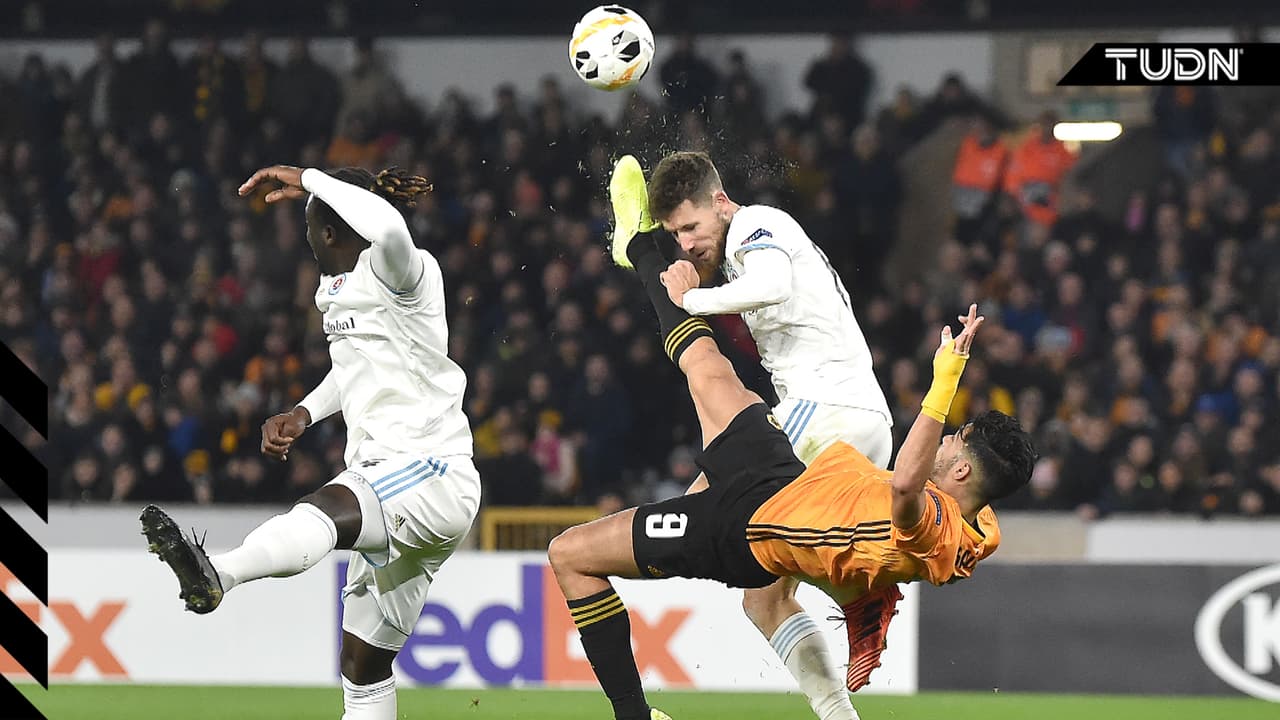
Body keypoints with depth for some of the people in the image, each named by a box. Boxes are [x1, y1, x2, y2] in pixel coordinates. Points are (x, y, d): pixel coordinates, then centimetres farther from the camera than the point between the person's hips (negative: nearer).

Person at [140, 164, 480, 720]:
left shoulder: (401, 274, -8)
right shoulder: (337, 291, 19)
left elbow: (387, 227, -34)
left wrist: (308, 179, -22)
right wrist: (304, 413, 20)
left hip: (432, 475, -10)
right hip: (384, 484, 10)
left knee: (324, 509, -39)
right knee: (363, 667, 9)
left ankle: (215, 576, -66)